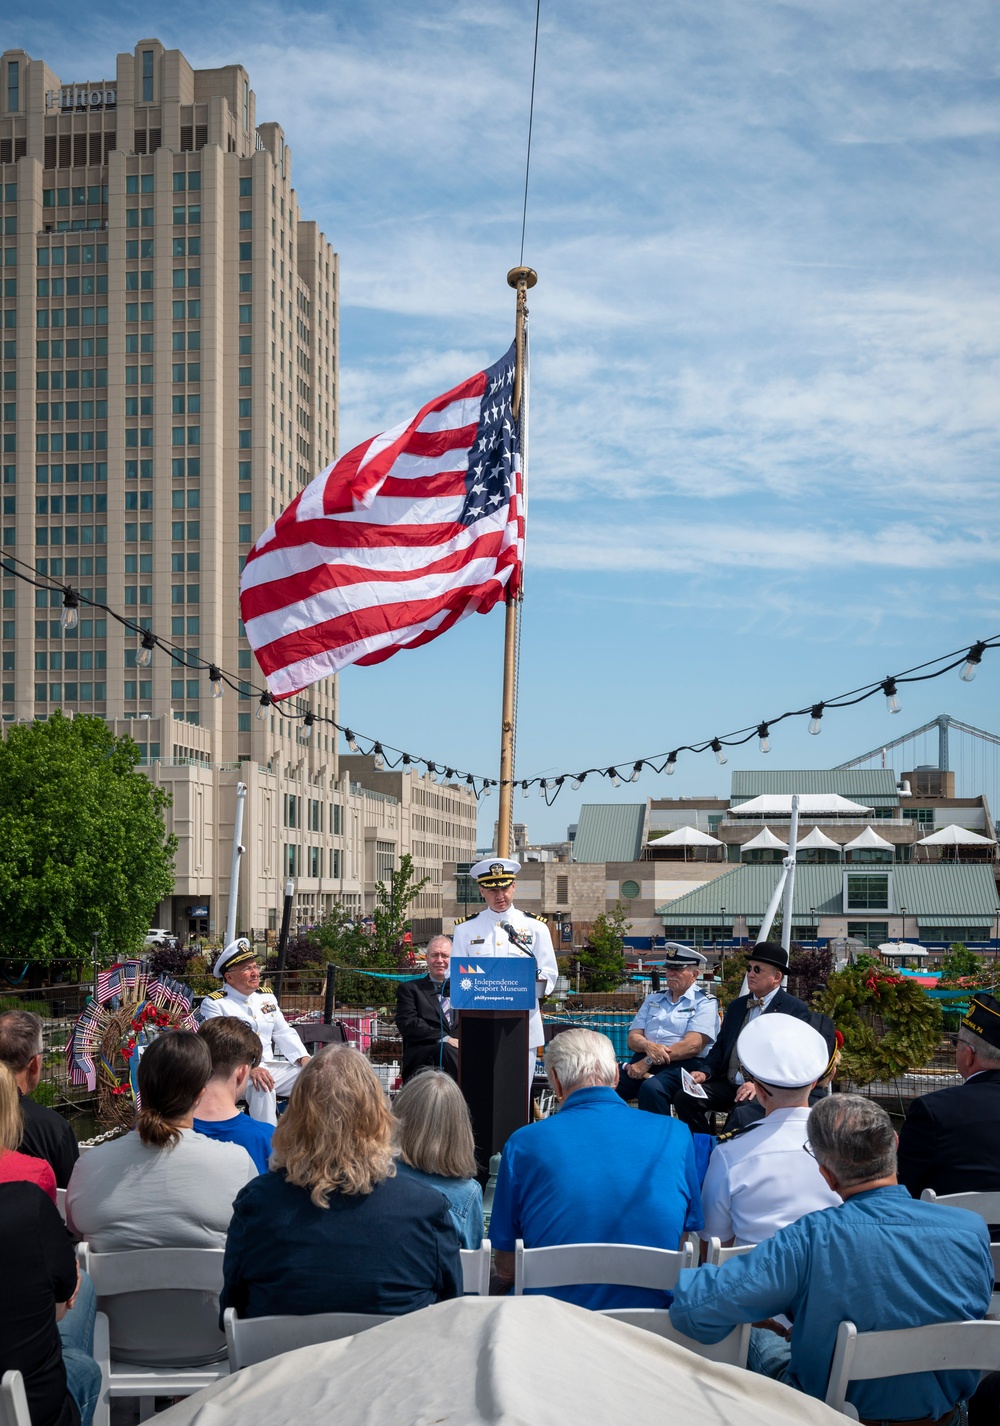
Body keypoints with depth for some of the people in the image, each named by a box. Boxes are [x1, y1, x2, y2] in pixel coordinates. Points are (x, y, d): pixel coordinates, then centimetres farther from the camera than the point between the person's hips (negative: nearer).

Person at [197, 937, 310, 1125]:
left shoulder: (266, 997, 15)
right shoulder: (213, 1003, -6)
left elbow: (284, 1033, 19)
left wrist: (304, 1058, 0)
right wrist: (250, 1070, -30)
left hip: (269, 1067, 7)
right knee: (262, 1087, -36)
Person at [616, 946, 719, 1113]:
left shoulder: (704, 1003, 5)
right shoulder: (653, 999, 23)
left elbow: (693, 1045, -10)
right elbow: (632, 1038, 15)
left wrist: (648, 1062, -14)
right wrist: (649, 1046, -11)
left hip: (683, 1065, -5)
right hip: (643, 1062, 5)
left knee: (651, 1088, -38)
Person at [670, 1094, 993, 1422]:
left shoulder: (811, 1240, -33)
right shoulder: (972, 1232, -22)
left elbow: (694, 1308, -31)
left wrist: (679, 1272, -8)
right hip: (942, 1413, 3)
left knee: (757, 1333, 27)